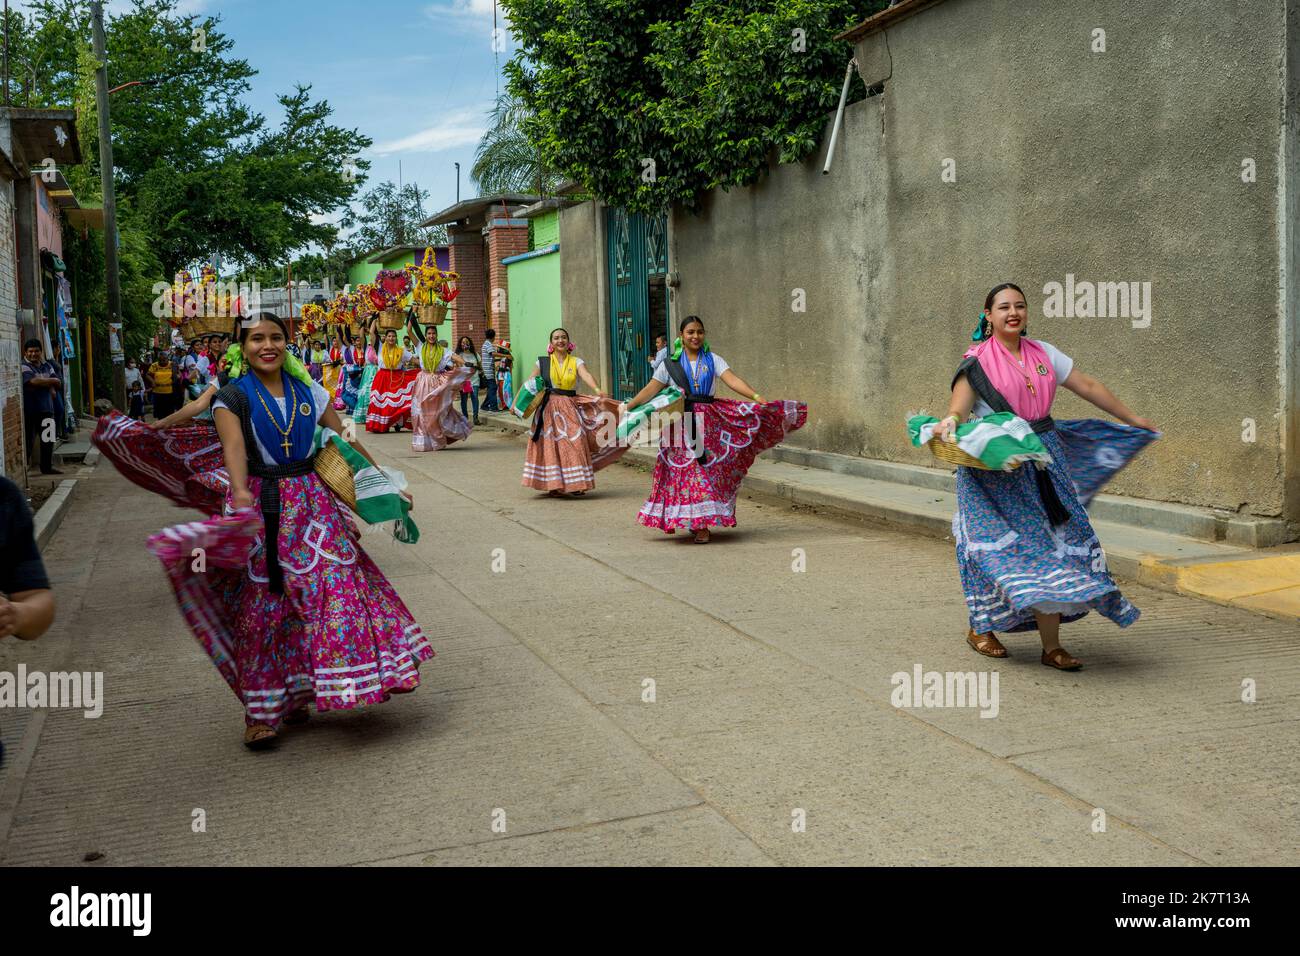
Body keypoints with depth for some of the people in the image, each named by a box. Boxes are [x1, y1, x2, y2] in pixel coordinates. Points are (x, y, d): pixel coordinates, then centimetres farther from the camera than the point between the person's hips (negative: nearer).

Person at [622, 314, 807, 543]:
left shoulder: (713, 360, 6)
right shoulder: (670, 362, 7)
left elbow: (732, 379, -7)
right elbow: (651, 389, 6)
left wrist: (756, 397, -21)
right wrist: (628, 406, -3)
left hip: (708, 422, 0)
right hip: (681, 422, 0)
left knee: (707, 470, -3)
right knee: (684, 471, -2)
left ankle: (702, 524, 0)